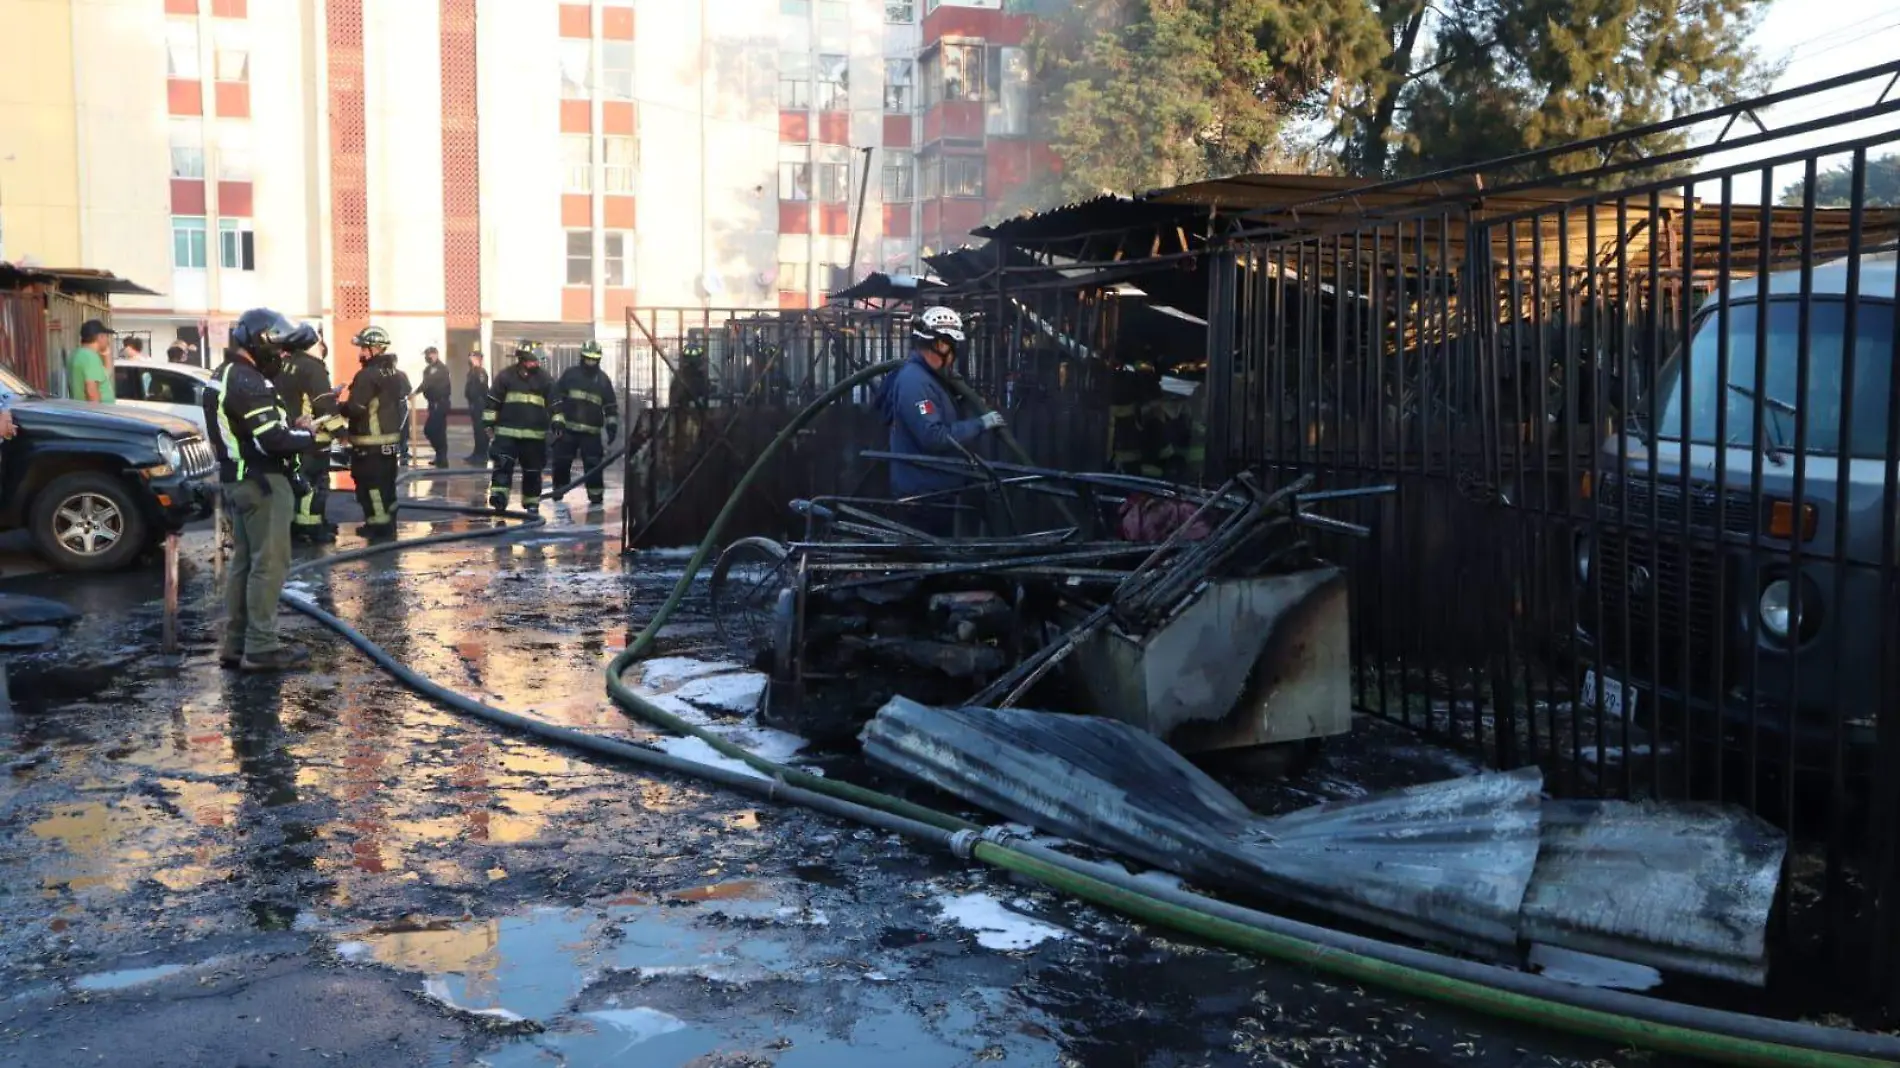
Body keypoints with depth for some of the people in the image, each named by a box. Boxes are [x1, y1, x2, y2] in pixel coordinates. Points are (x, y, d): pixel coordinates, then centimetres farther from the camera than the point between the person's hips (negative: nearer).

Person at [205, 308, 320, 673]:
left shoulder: (227, 375, 14)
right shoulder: (249, 382, -20)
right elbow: (272, 440, -25)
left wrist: (291, 423, 2)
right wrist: (308, 436, -8)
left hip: (239, 478, 11)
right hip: (262, 481, -11)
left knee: (244, 561, 15)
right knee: (269, 563, -7)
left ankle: (235, 643, 20)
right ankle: (261, 647, -5)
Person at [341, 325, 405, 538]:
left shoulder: (368, 375, -18)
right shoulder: (395, 374, 12)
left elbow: (355, 408, -22)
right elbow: (401, 403, 17)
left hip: (370, 443, -9)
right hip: (391, 438, 9)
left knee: (370, 483, -2)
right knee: (386, 482, 16)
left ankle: (378, 523, -1)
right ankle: (388, 521, 23)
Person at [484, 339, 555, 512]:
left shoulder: (544, 379, 6)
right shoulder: (505, 375, 1)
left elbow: (554, 404, 7)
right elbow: (492, 400, 3)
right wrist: (489, 422, -1)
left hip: (535, 434, 2)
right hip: (507, 432, -2)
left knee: (532, 470, 8)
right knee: (503, 465, -14)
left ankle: (532, 503, 19)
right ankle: (498, 498, -18)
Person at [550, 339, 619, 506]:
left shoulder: (603, 379, 8)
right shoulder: (570, 374, 3)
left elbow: (611, 404, 11)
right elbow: (557, 397, 2)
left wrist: (612, 423, 2)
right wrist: (557, 418, -6)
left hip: (592, 431, 0)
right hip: (568, 428, 0)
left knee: (594, 464, -6)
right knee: (562, 461, 2)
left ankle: (596, 494, 3)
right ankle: (558, 491, 19)